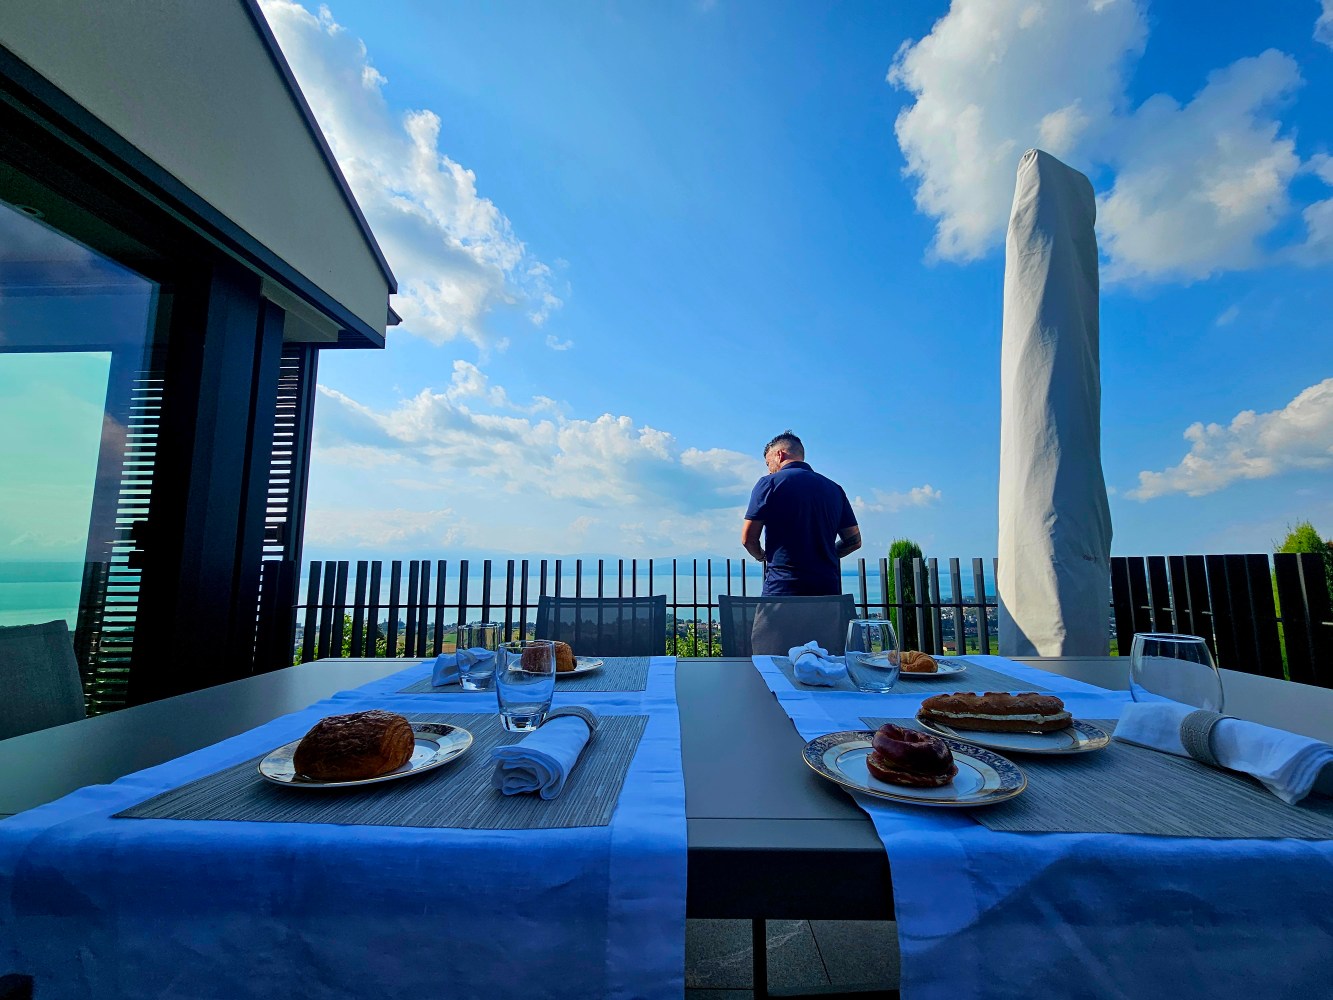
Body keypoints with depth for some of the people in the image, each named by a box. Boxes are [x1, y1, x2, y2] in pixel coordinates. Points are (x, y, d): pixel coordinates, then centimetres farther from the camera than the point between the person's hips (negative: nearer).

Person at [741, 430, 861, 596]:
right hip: (828, 588, 5)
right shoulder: (834, 488, 13)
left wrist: (761, 556, 16)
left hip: (782, 588, -5)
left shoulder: (769, 483, -2)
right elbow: (854, 540, 15)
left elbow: (748, 538, -4)